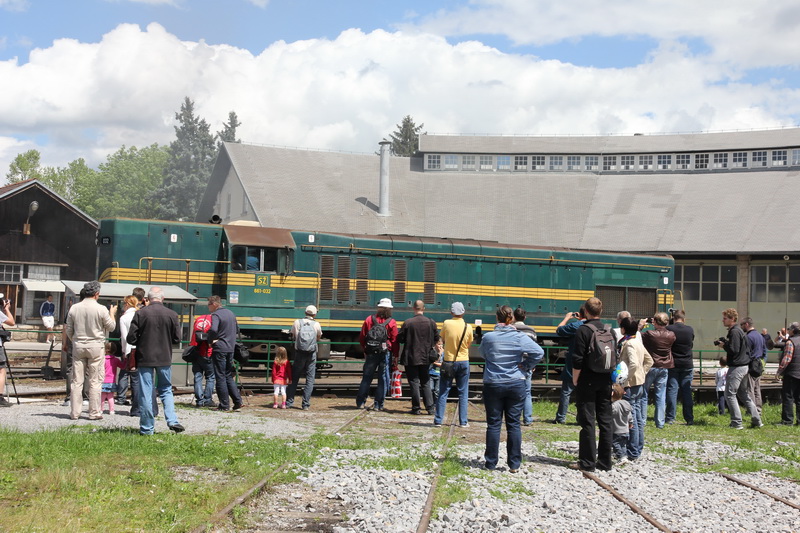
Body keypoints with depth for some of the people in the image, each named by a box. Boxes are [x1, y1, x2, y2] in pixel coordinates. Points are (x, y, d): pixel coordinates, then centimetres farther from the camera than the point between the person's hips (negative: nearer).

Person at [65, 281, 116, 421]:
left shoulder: (74, 308, 0)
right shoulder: (101, 309, -10)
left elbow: (69, 330, 8)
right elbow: (111, 327, 2)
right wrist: (112, 313, 19)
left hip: (78, 346, 3)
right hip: (95, 346, -3)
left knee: (76, 381, 7)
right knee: (95, 381, 3)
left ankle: (74, 412, 8)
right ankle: (94, 412, 5)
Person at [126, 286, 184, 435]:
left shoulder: (140, 314, -9)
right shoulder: (172, 315, -4)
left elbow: (131, 338, -7)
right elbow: (177, 339, 2)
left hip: (145, 358, -2)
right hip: (164, 358, 2)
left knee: (145, 393, 4)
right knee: (166, 390, 16)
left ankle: (147, 428, 8)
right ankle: (172, 420, 2)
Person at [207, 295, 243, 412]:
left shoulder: (216, 315, -13)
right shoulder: (230, 313, 14)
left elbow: (213, 329, -30)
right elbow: (237, 329, 23)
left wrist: (211, 340, -13)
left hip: (220, 349, -8)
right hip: (231, 348, 8)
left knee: (220, 377, -1)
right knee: (229, 376, 15)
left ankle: (224, 405, 0)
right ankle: (238, 402, 10)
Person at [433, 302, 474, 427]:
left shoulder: (447, 324, -10)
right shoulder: (468, 327, -6)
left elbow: (443, 339, 4)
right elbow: (469, 344, 5)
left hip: (448, 361, -1)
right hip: (463, 361, 1)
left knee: (443, 392, 6)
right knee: (463, 393, 8)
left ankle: (438, 420, 6)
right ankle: (463, 421, 8)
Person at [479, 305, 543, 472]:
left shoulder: (488, 337, -6)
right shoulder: (520, 337, -7)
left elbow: (483, 354, 11)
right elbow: (539, 352, -16)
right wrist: (526, 367, -5)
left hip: (493, 384, 0)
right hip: (516, 384, 0)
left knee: (493, 424, 7)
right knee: (514, 424, 6)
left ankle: (491, 462, 11)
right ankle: (514, 464, 7)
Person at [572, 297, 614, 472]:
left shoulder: (583, 330, -11)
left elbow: (578, 359, -15)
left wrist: (575, 380, -4)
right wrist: (610, 379, 17)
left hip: (587, 381, -5)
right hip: (605, 382, 5)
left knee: (587, 421, -2)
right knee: (605, 421, 9)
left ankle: (587, 462, -1)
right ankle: (605, 461, 12)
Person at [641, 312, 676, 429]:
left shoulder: (649, 334, -17)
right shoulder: (671, 335, -4)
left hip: (650, 366, -3)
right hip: (664, 368, 3)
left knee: (643, 394, 8)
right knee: (661, 396, 7)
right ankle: (660, 422, 7)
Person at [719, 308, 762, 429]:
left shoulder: (734, 332, -15)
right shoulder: (739, 331, 16)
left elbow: (733, 350, -23)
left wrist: (724, 345, -7)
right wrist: (726, 343, 11)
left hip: (736, 368, -10)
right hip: (744, 366, 10)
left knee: (730, 394, -6)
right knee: (743, 394, 17)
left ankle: (737, 423, -7)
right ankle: (757, 421, 17)